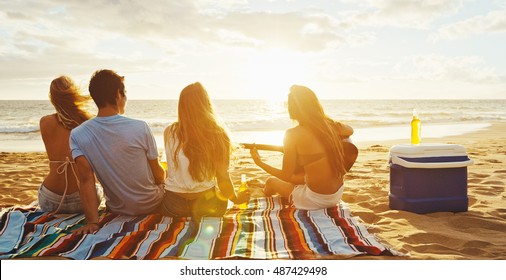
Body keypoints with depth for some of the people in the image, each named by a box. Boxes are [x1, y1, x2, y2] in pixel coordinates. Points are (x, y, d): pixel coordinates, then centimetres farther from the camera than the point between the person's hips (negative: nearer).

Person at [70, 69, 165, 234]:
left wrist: (92, 221, -18)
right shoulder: (140, 128, -22)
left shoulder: (77, 135, -14)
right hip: (152, 207, -3)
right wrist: (165, 174, 9)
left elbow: (86, 179, -19)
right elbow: (159, 176, -13)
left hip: (116, 211, 3)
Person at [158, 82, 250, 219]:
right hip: (206, 204, 0)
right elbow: (223, 176, -4)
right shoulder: (218, 135, -12)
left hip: (173, 207, 1)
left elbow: (173, 169, 7)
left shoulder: (169, 132, -7)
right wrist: (236, 198, 13)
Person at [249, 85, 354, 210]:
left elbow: (286, 176, -12)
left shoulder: (293, 134, -19)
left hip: (316, 200, -6)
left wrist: (260, 163, 1)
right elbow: (350, 130, 22)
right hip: (337, 194, 6)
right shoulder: (329, 124, -2)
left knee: (271, 181, 20)